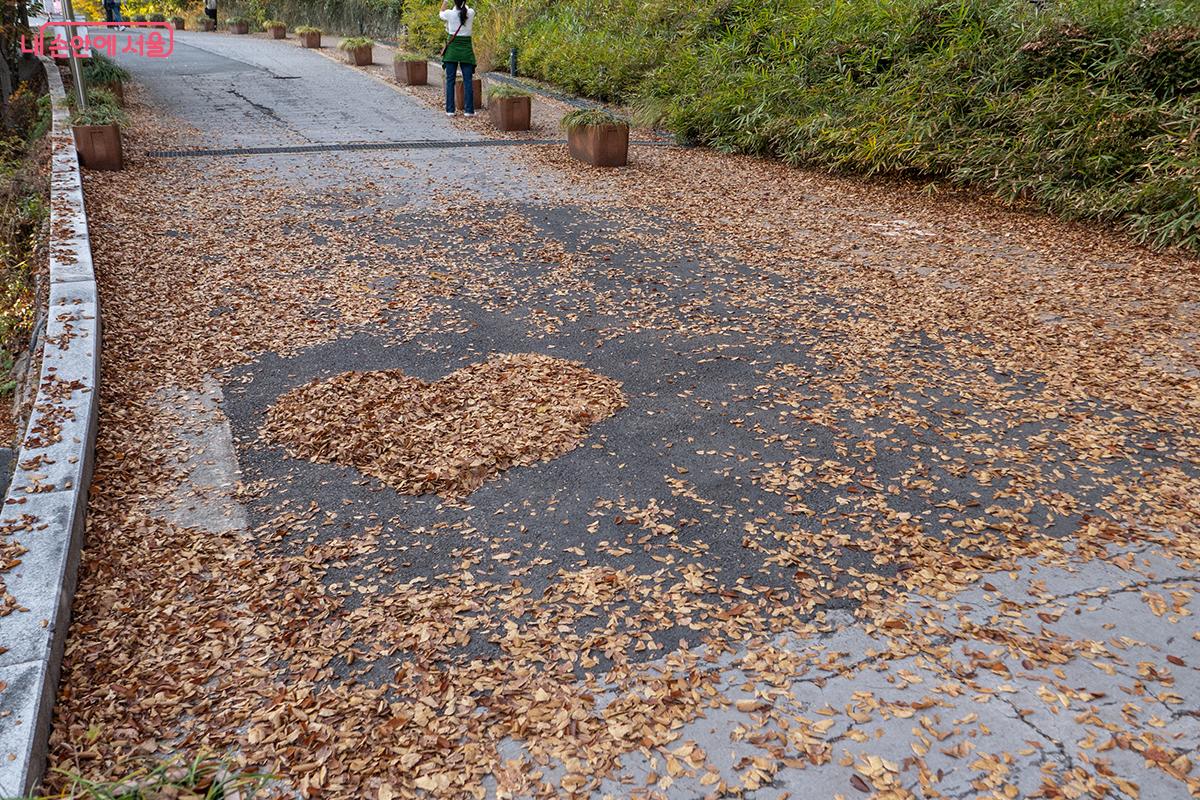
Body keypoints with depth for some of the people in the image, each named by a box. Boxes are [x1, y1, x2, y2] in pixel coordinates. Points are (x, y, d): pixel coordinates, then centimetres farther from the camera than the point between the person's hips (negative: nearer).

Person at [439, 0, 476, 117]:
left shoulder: (450, 13, -7)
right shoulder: (471, 13, -6)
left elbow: (441, 14, 17)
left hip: (452, 48, 0)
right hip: (466, 48, 0)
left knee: (450, 80, 5)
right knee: (468, 80, 3)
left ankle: (450, 110, 4)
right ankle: (469, 110, -1)